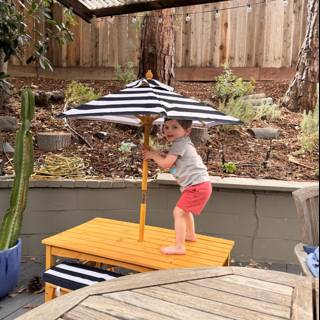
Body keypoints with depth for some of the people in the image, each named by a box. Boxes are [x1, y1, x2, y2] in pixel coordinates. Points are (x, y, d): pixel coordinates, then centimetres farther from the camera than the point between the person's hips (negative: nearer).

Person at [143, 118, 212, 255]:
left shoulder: (180, 144, -17)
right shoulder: (181, 142, 14)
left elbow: (166, 164, -20)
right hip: (197, 184, 11)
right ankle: (190, 234, 49)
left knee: (178, 212, -11)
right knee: (184, 209, 29)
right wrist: (155, 153, 5)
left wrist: (153, 155, -5)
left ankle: (179, 246, -6)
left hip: (197, 185, -11)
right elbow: (169, 158, 17)